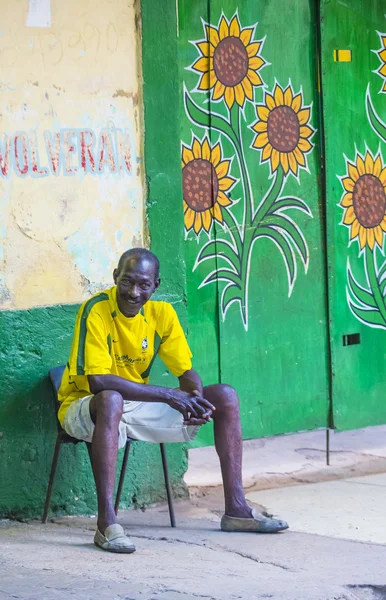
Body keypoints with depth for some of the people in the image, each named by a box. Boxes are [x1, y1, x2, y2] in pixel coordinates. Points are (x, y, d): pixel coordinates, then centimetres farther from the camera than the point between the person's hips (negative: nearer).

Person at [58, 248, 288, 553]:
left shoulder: (161, 313, -3)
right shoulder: (97, 311, -22)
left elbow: (187, 373, 0)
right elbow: (97, 381, -30)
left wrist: (196, 400, -25)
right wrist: (169, 396, -32)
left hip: (137, 406, 7)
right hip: (87, 408, -6)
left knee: (225, 396, -4)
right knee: (112, 400, -43)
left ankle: (236, 509, -2)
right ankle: (106, 523, -44)